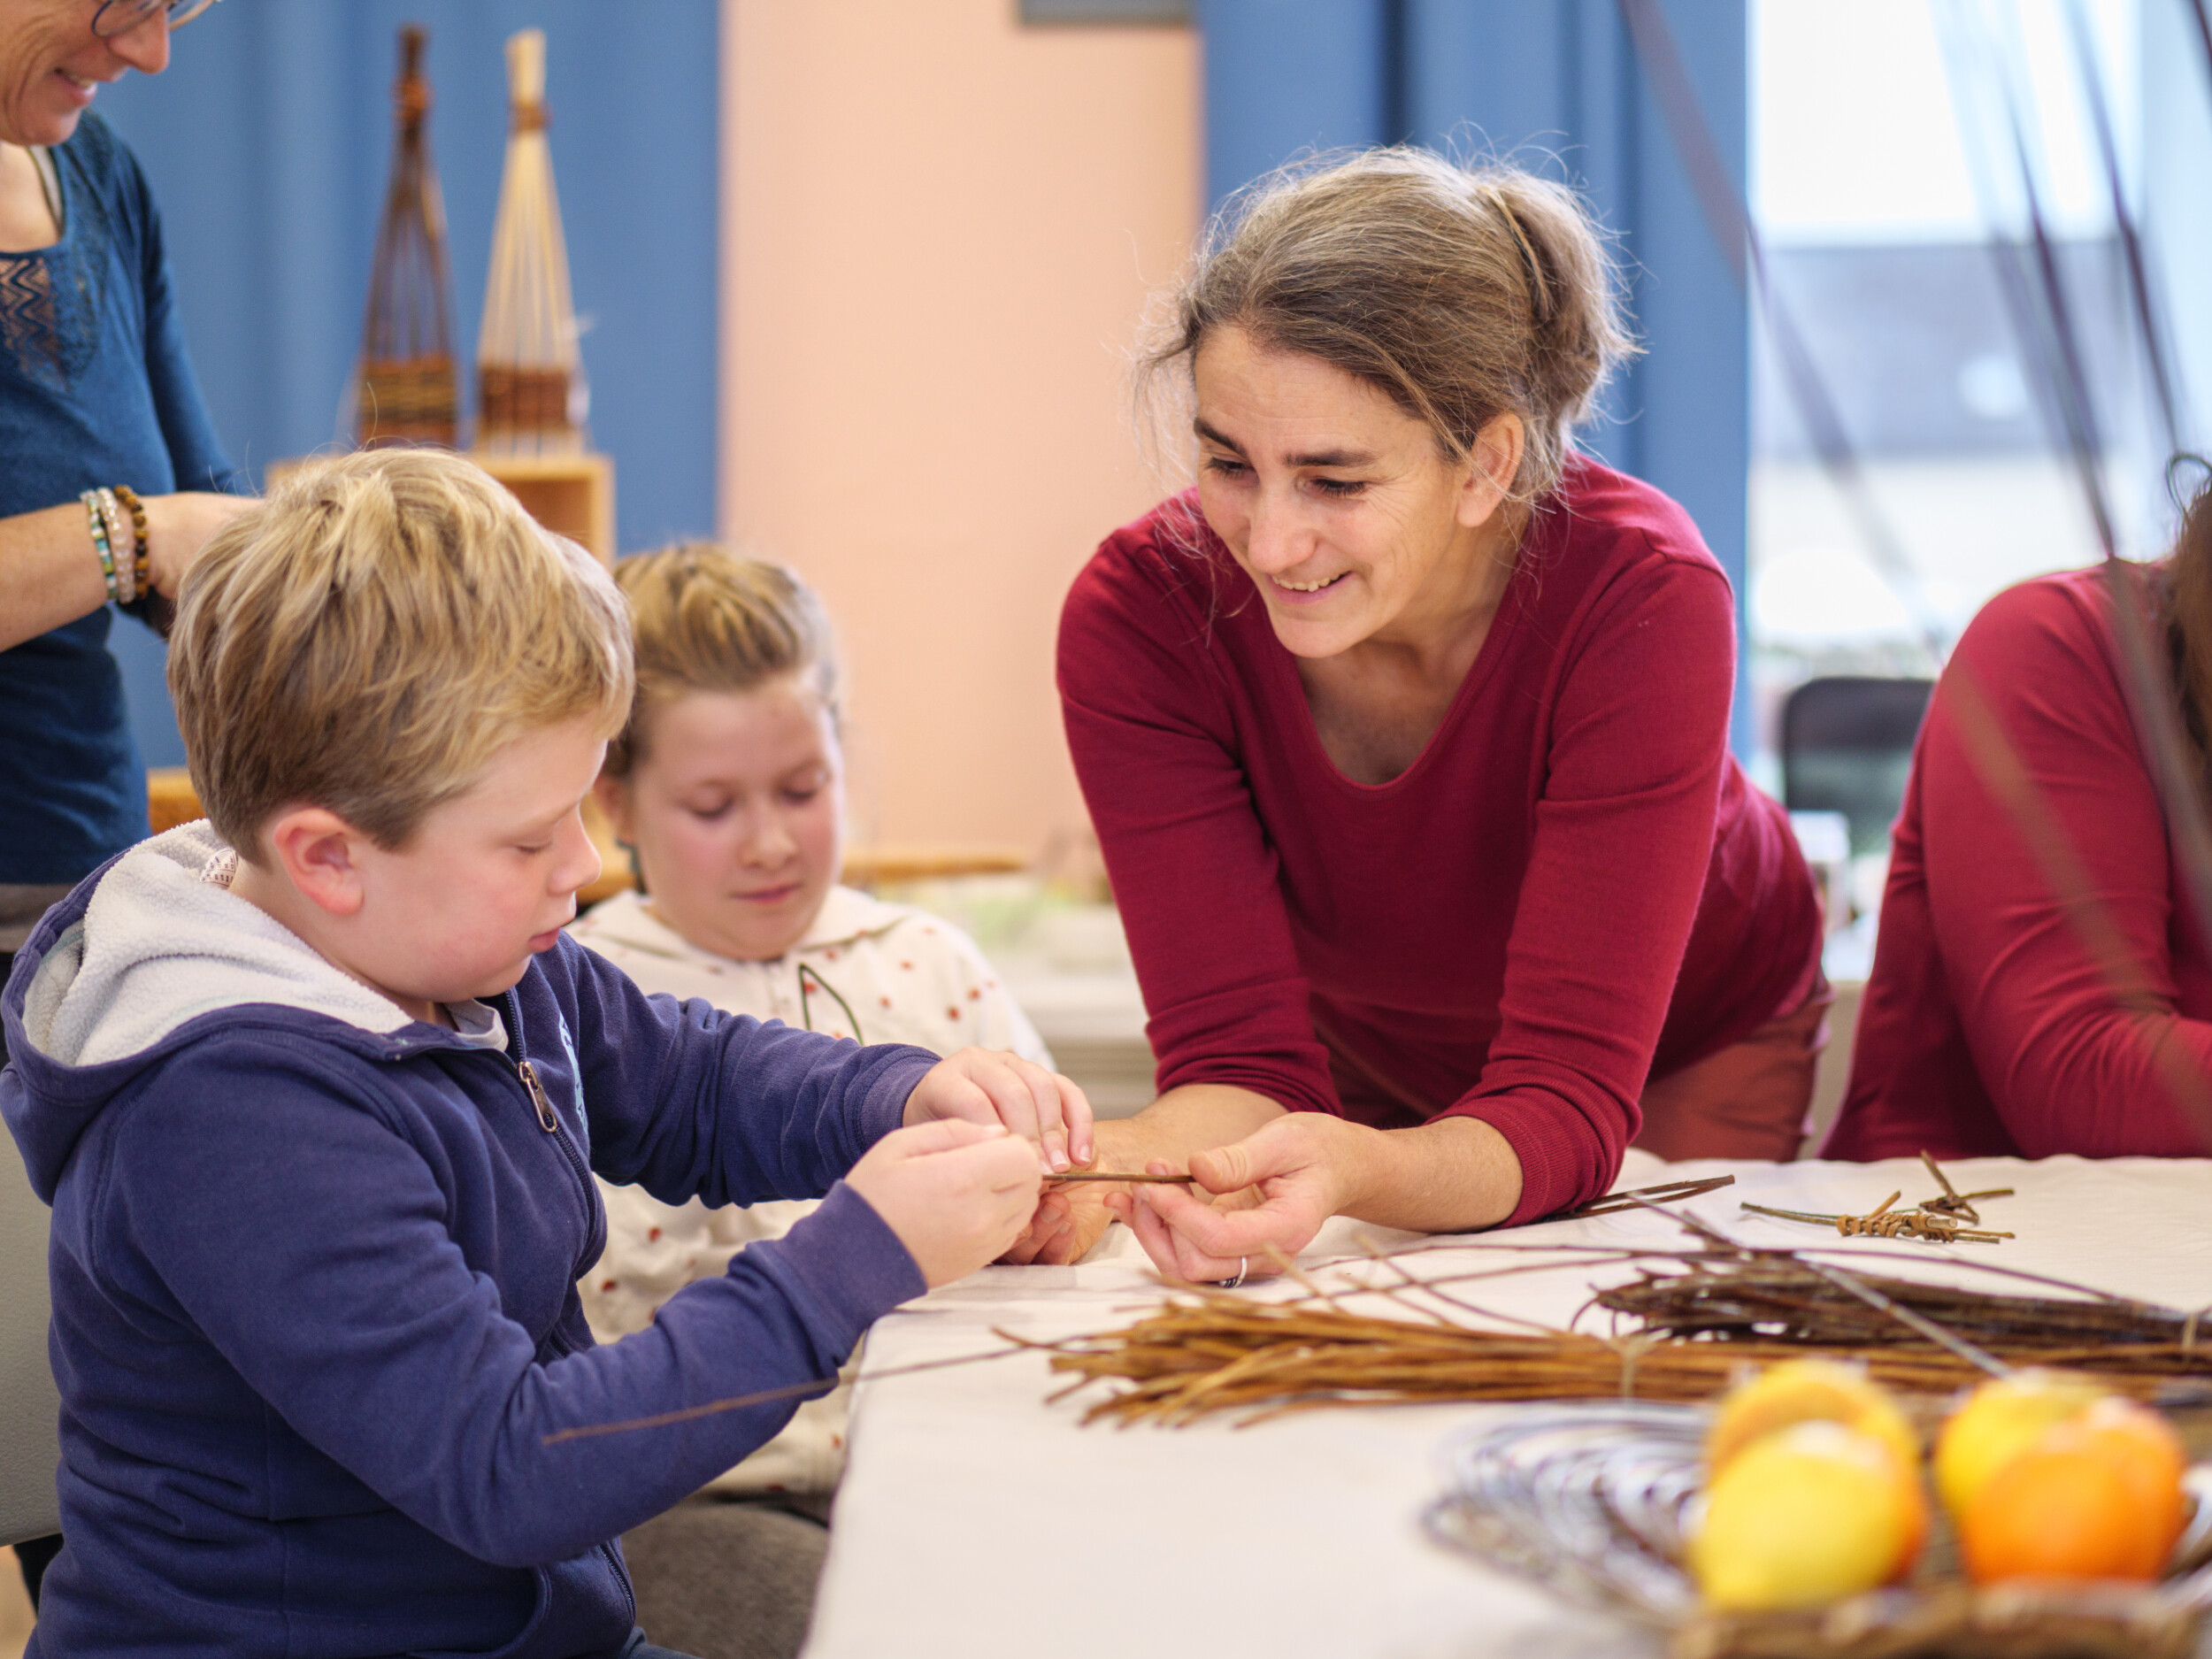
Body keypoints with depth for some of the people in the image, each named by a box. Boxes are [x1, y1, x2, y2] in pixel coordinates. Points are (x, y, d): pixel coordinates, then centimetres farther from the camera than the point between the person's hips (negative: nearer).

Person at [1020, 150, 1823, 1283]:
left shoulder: (1638, 599, -34)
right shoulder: (1139, 615, -28)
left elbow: (1567, 1103, -37)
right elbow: (1241, 1056, -27)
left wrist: (1356, 1173, -58)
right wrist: (1097, 1165, -49)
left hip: (1687, 1061, -1)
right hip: (1367, 1064, 2)